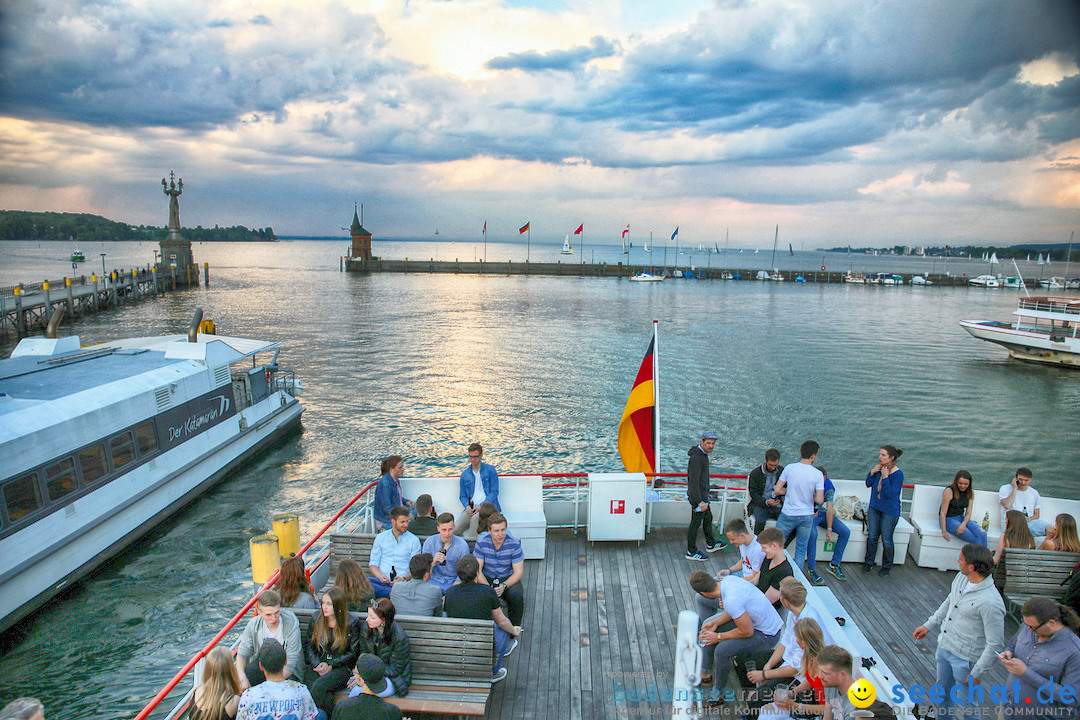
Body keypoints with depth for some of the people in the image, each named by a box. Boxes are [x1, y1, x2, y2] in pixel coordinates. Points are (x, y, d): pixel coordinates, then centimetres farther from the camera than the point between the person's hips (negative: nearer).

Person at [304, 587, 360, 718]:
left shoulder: (350, 624, -2)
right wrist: (318, 664, -6)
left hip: (341, 668, -3)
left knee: (319, 686, -30)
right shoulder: (316, 620, 8)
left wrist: (330, 665, -9)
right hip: (317, 666, 3)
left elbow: (352, 653, 1)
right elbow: (308, 647, 12)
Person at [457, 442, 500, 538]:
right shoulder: (465, 474, 15)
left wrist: (481, 506, -14)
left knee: (474, 519, -38)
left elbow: (494, 492, -1)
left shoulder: (490, 470, 4)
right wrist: (467, 506, -4)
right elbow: (462, 496, 19)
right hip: (471, 507, 3)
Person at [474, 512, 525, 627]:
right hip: (487, 579, 1)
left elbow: (518, 572, -9)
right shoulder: (481, 542, -10)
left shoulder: (514, 544, -12)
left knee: (516, 596, -32)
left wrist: (504, 586, -27)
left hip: (509, 579, 0)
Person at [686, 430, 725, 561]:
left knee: (708, 518, 23)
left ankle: (711, 544, 41)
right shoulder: (696, 458, -26)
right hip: (697, 496, -11)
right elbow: (694, 482, -29)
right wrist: (700, 501, -30)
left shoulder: (703, 454, 8)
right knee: (696, 522, 0)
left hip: (702, 494, 11)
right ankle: (691, 552, 10)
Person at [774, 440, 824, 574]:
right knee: (801, 550, 14)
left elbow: (777, 490, -7)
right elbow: (819, 500, -13)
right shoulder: (818, 474, -11)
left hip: (788, 515, -1)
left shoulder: (789, 468, -10)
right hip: (807, 516, 1)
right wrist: (811, 494, 7)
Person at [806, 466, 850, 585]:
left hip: (822, 513, 5)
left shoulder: (829, 487, -7)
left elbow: (829, 510, -10)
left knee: (845, 532, -10)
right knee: (812, 533, -35)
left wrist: (829, 529, -18)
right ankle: (811, 570, -23)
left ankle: (834, 565, 2)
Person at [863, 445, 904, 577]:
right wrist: (872, 472, -7)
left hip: (890, 511, -5)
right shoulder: (878, 468, 1)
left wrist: (885, 477, -24)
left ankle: (887, 566, 22)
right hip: (874, 508, 5)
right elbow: (868, 484, 9)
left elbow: (890, 493, -24)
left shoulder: (898, 474, -17)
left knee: (886, 540, 4)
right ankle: (869, 562, 23)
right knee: (872, 536, 8)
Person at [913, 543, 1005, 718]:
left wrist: (977, 673, -16)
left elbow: (995, 643, -21)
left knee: (965, 704, 8)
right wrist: (929, 625, 16)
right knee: (943, 692, 25)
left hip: (965, 658, -8)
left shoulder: (991, 603, -29)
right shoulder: (961, 578, -5)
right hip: (944, 645, 8)